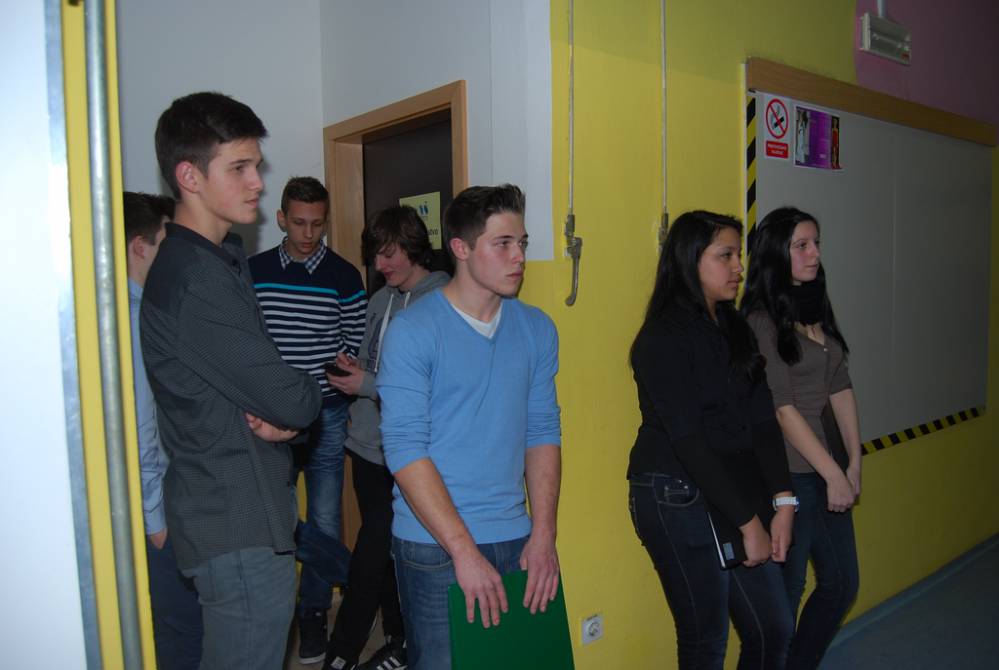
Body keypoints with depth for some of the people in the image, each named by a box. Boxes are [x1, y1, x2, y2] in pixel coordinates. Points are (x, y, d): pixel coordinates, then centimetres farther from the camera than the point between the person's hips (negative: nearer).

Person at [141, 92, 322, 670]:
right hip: (240, 526, -10)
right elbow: (290, 399, -23)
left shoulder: (222, 260, 11)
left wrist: (284, 415, -7)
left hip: (233, 513, 10)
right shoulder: (196, 280, -22)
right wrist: (310, 394, -1)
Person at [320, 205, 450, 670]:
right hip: (367, 444, 7)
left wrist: (368, 385, -16)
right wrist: (353, 368, -1)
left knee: (373, 550, -2)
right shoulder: (380, 300, 10)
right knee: (385, 547, 16)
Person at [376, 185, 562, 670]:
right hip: (434, 548, -4)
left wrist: (543, 534, -2)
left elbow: (543, 433, 5)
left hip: (516, 540, 5)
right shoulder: (412, 331, -11)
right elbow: (405, 450, -16)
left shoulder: (537, 329, 4)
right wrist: (465, 551, -18)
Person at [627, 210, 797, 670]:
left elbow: (761, 418, 5)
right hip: (679, 501, -7)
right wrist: (748, 521, -14)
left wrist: (781, 503, -4)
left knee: (773, 630, 14)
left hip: (739, 493, 7)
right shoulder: (662, 338, -14)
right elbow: (688, 441, -18)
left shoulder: (734, 328, 9)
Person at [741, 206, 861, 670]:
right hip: (788, 476, -8)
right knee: (785, 593, 5)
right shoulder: (760, 322, -14)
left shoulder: (817, 312, 10)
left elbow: (840, 389, 9)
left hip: (826, 471, 8)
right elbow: (782, 409, -16)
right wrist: (834, 474, -12)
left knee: (842, 584, 18)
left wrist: (854, 463, 4)